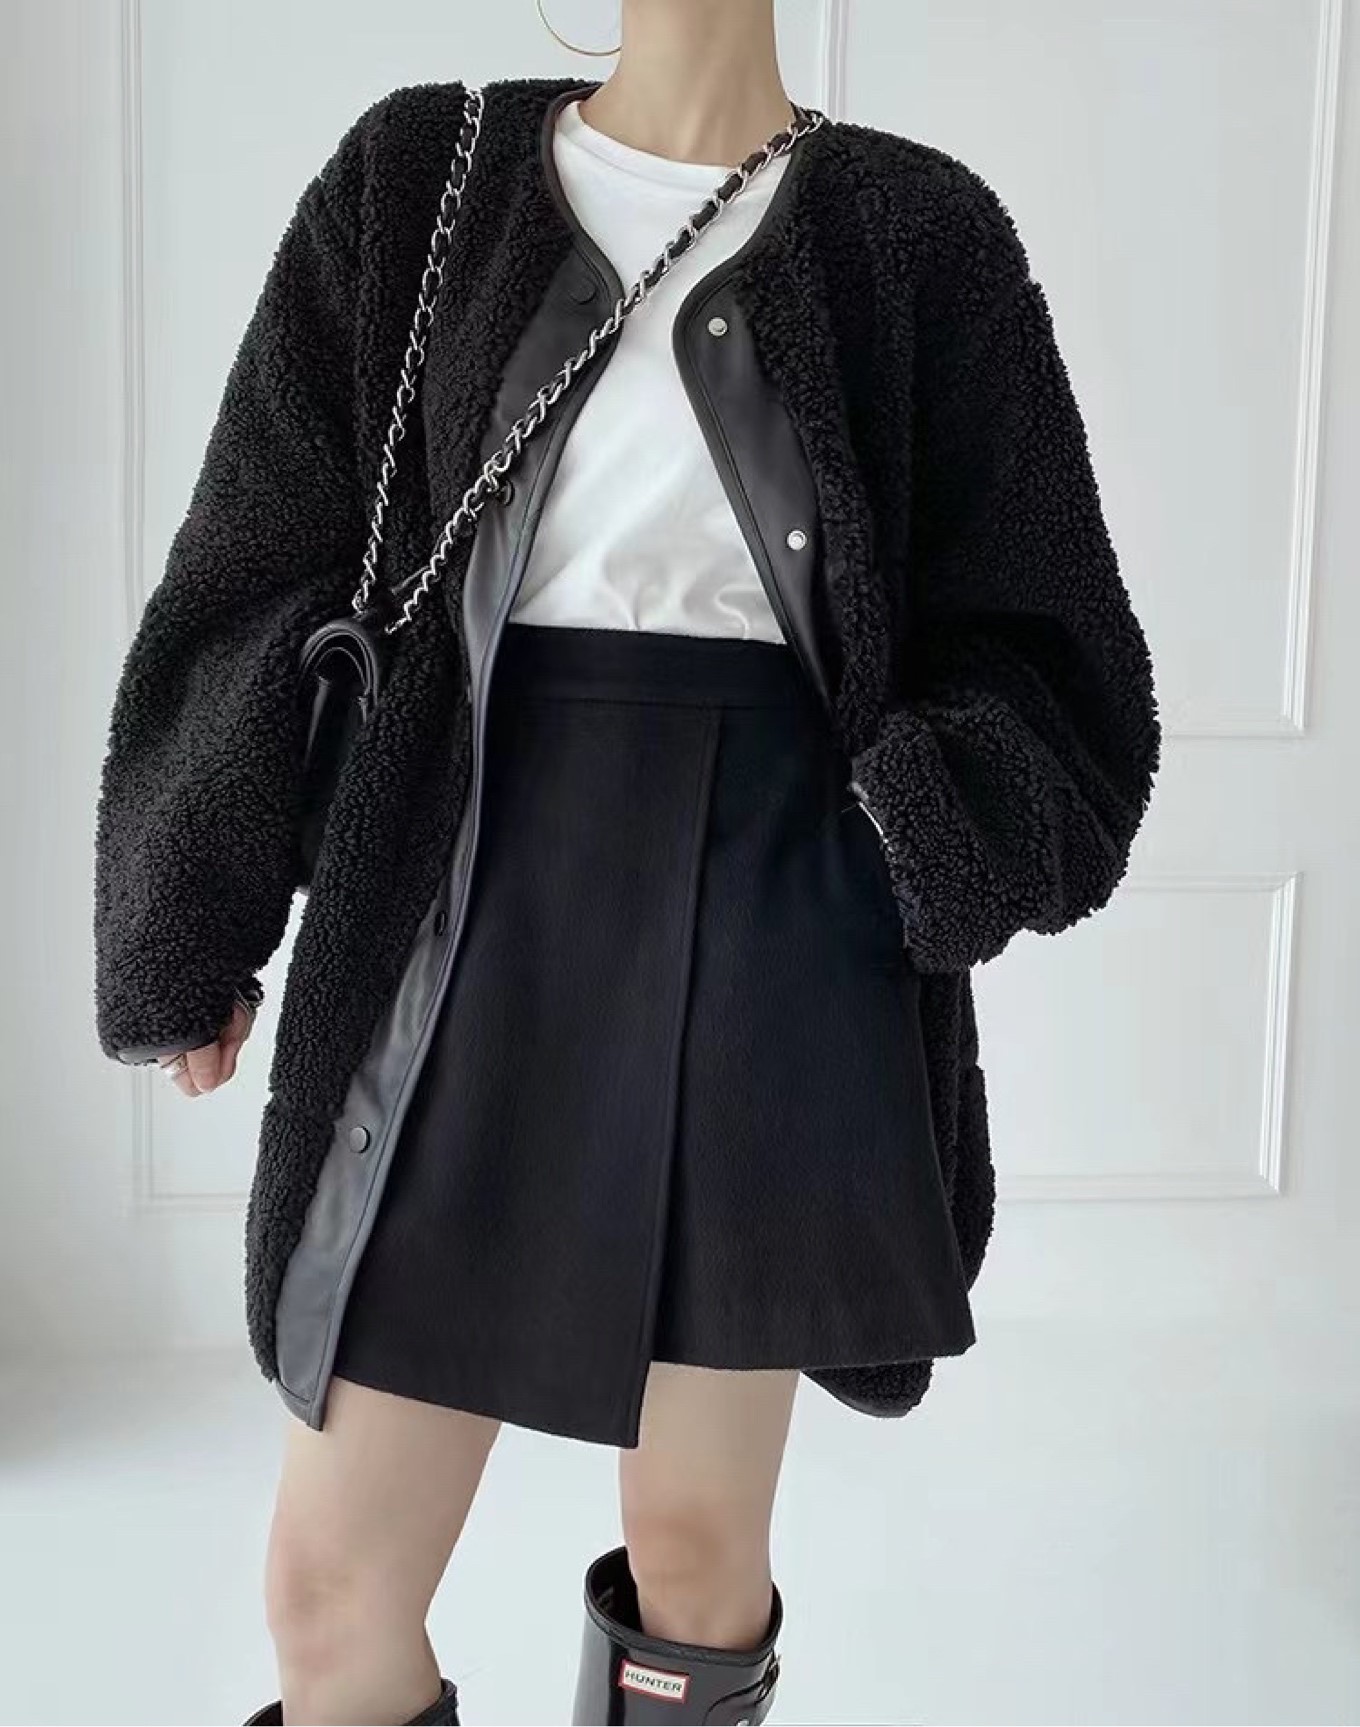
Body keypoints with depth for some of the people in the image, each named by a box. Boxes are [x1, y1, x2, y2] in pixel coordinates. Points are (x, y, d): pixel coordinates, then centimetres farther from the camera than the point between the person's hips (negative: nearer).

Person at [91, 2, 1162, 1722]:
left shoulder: (917, 230, 3)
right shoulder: (417, 175, 5)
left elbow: (1018, 629, 5)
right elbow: (271, 566, 6)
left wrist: (933, 848, -13)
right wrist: (196, 928, 6)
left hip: (771, 916, 0)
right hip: (471, 901, 1)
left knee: (698, 1550, 10)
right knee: (335, 1580, 4)